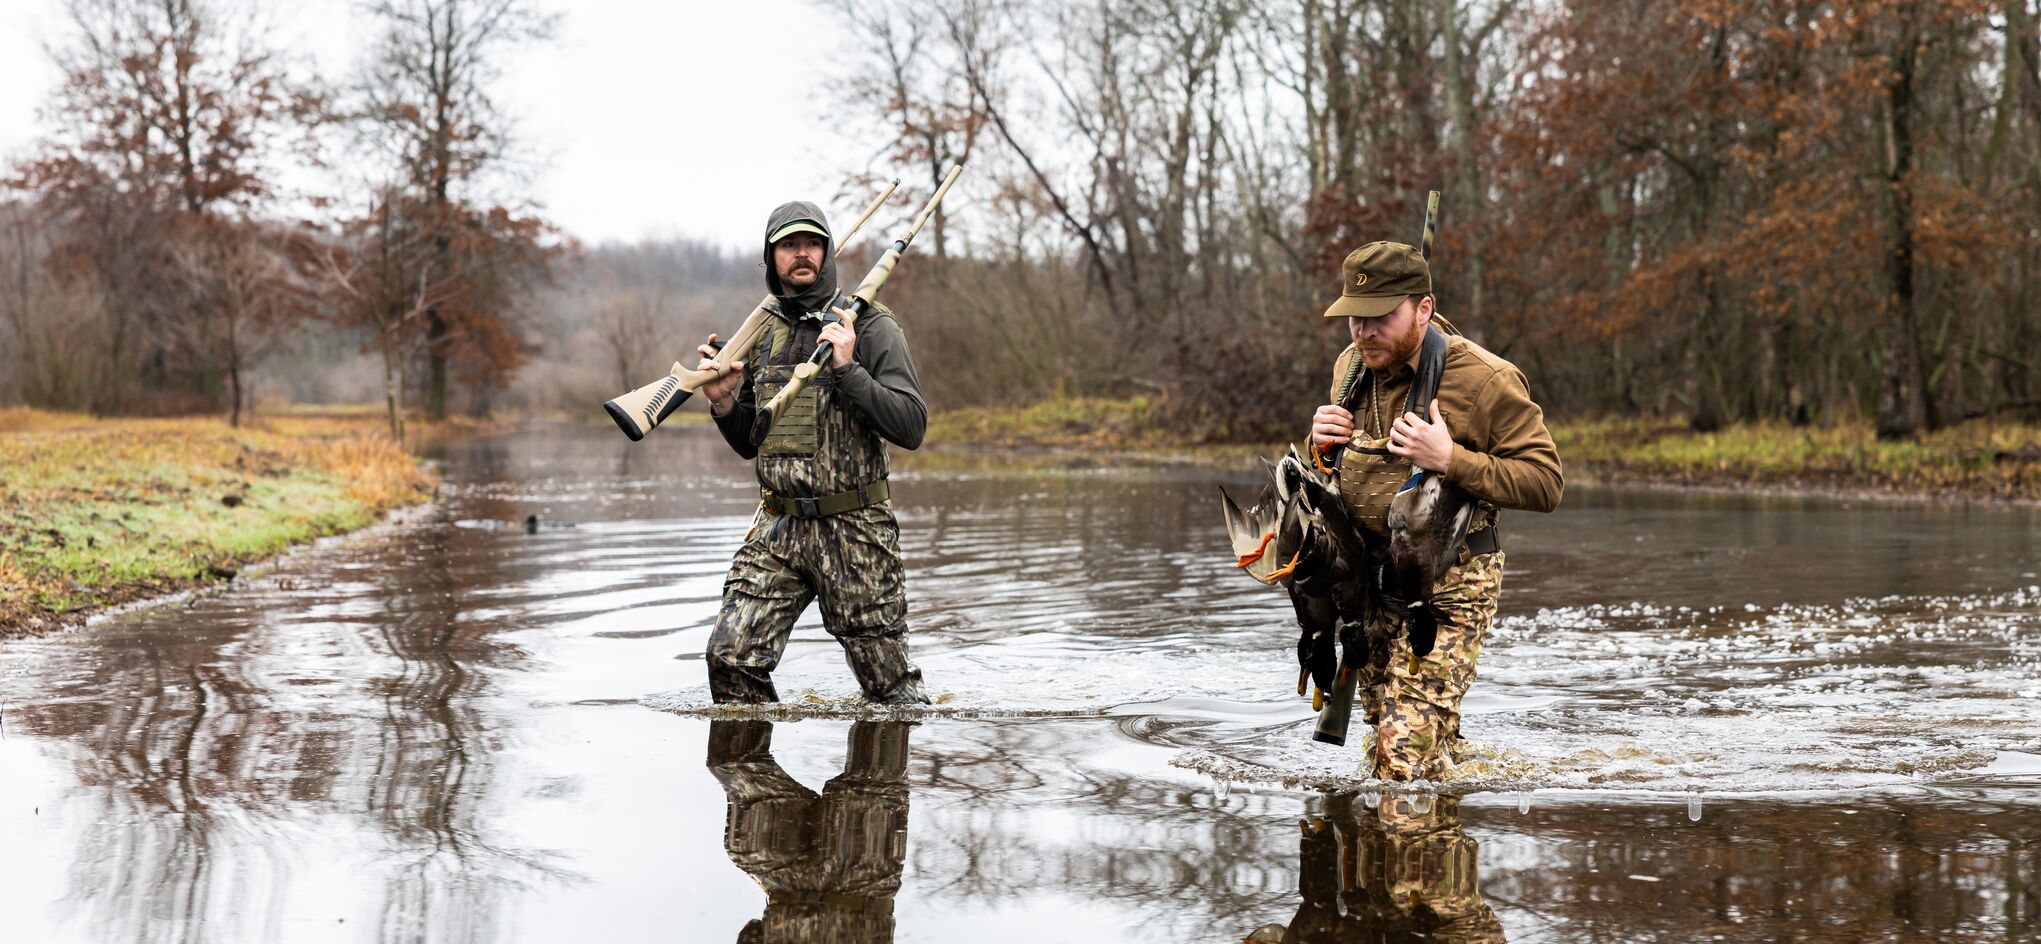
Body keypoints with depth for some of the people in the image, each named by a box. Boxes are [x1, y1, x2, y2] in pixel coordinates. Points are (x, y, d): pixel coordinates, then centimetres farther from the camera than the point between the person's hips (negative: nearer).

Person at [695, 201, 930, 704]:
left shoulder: (871, 328, -3)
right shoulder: (760, 332, 12)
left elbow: (911, 427, -12)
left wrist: (847, 369, -19)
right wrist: (724, 402, 0)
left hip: (854, 529, -4)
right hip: (777, 526, 4)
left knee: (887, 682, 3)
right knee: (730, 655, -11)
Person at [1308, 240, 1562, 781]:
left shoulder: (1484, 380, -14)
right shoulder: (1352, 366, 7)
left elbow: (1545, 483, -17)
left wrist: (1451, 460, -27)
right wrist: (1322, 442, -1)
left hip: (1449, 584, -7)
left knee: (1407, 749, -16)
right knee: (1385, 727, 16)